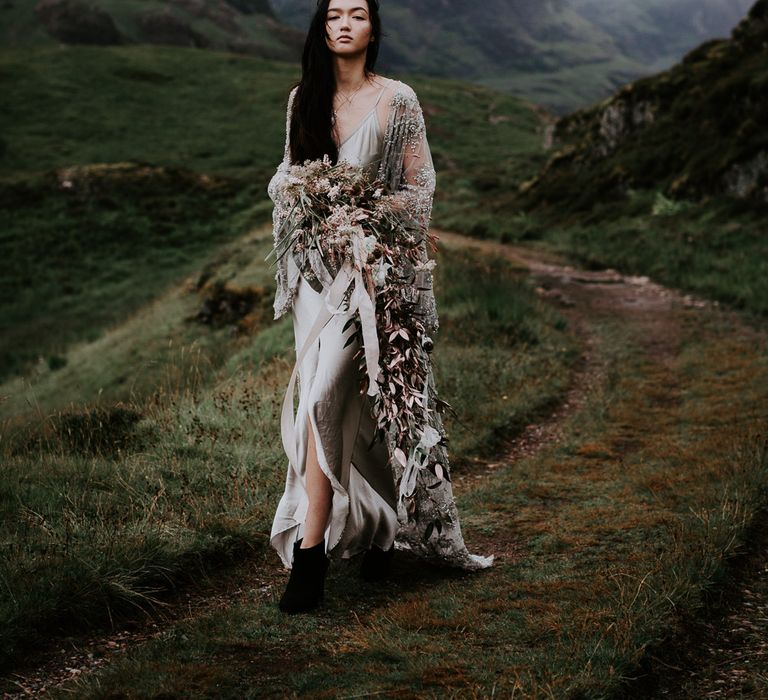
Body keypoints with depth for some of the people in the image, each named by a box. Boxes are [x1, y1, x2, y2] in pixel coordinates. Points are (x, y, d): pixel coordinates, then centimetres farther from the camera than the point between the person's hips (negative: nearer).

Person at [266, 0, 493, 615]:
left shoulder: (398, 100, -2)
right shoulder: (303, 99, 10)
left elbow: (420, 190, 0)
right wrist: (293, 191, -5)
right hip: (317, 265, 4)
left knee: (324, 397, -11)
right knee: (349, 407, 2)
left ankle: (309, 554, -2)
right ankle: (377, 530, 14)